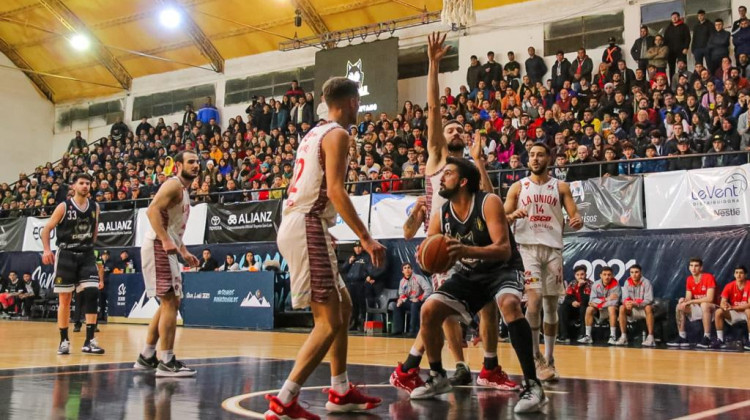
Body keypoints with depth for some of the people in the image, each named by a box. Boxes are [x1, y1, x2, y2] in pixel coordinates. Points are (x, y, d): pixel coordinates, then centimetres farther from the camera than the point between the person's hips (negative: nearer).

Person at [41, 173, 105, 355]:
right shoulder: (64, 207, -5)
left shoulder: (95, 207, 6)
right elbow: (46, 229, -4)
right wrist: (47, 250, -16)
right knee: (65, 299, 2)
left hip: (87, 255, 3)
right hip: (66, 255, -3)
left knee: (92, 293, -12)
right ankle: (64, 341, 14)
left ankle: (89, 341, -8)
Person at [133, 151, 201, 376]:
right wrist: (166, 240, -31)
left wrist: (184, 252, 23)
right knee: (170, 303, -12)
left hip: (167, 249, 11)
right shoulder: (174, 184, -9)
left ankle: (146, 357, 22)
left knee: (169, 303, 15)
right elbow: (152, 210, -23)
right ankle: (167, 362, -9)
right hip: (158, 246, -11)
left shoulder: (184, 191, 21)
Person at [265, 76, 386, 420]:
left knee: (344, 306, 18)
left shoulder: (314, 133, 21)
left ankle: (340, 392, 23)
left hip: (297, 224, 10)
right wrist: (365, 237, -21)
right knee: (329, 321, -9)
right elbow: (335, 190, -19)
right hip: (308, 227, -10)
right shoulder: (337, 134, -8)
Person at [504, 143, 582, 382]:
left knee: (551, 306, 6)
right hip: (527, 247, -2)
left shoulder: (560, 187, 9)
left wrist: (577, 221, -21)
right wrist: (513, 215, -17)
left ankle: (549, 360, 17)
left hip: (553, 248, 2)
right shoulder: (518, 187, 8)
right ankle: (535, 356, -6)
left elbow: (574, 215, 3)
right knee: (534, 299, -18)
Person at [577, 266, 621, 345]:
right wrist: (606, 299, -26)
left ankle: (613, 336, -30)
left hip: (610, 307, -3)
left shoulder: (615, 285, -17)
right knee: (589, 309, -24)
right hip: (599, 309, 3)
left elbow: (614, 302, -24)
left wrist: (598, 303, -24)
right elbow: (592, 300, -13)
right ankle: (588, 336, -18)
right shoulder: (596, 284, -8)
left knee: (612, 308, -35)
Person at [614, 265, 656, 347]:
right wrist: (627, 302, -32)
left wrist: (636, 303, -36)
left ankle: (650, 337, -34)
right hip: (633, 310, 4)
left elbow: (649, 300, -20)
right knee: (622, 308, -24)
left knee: (648, 308, -36)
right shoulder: (627, 282, -2)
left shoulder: (646, 282, -13)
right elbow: (625, 298, -7)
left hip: (644, 309, -3)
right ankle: (623, 337, -22)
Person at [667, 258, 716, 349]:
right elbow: (688, 298, 2)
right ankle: (682, 337, -8)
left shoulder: (708, 277, -19)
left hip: (711, 308, -7)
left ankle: (707, 338, -32)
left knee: (704, 305, -38)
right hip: (697, 307, 7)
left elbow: (709, 299, -28)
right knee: (680, 306, -11)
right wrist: (684, 300, -24)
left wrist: (690, 301, -26)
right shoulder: (689, 279, 2)